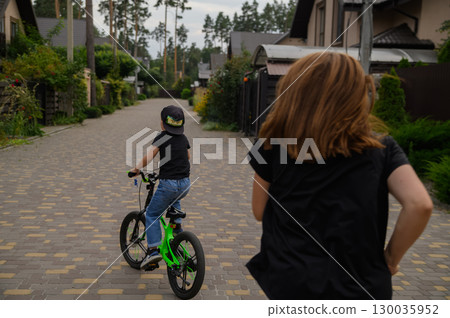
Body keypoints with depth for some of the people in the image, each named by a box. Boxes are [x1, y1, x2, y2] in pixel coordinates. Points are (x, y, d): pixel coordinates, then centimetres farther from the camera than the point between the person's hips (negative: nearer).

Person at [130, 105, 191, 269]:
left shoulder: (161, 138, -5)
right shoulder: (183, 138, 12)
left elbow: (149, 156, -19)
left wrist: (137, 168, -5)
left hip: (168, 183, -6)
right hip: (185, 184, 6)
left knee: (152, 215, 6)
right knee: (174, 200, 39)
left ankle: (153, 250, -3)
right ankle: (177, 227, 26)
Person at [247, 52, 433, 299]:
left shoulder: (275, 145, -5)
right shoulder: (381, 149, -3)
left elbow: (259, 212, 3)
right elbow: (419, 204, -15)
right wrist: (390, 258, -2)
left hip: (292, 285, 0)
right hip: (361, 287, 1)